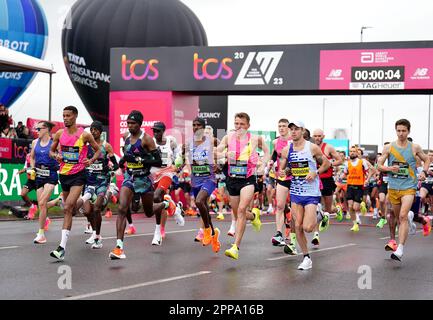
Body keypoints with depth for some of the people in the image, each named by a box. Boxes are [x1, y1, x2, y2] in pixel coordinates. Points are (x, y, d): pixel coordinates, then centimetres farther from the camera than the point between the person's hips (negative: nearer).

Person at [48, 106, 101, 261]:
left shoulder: (84, 135, -6)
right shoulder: (59, 134, 4)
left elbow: (98, 150, 7)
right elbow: (51, 151, 17)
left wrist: (91, 160, -12)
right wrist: (56, 156, -6)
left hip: (78, 175, -5)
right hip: (63, 174, 5)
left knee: (68, 208, -19)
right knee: (70, 207, 19)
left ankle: (62, 247, -23)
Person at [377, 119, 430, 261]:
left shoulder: (415, 147, 1)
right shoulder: (388, 147, 2)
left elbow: (427, 160, 17)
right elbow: (379, 165, 4)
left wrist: (424, 172, 0)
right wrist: (389, 168, -15)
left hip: (409, 187, -2)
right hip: (393, 186, 3)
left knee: (403, 216, -18)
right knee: (398, 217, 12)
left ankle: (400, 249, -23)